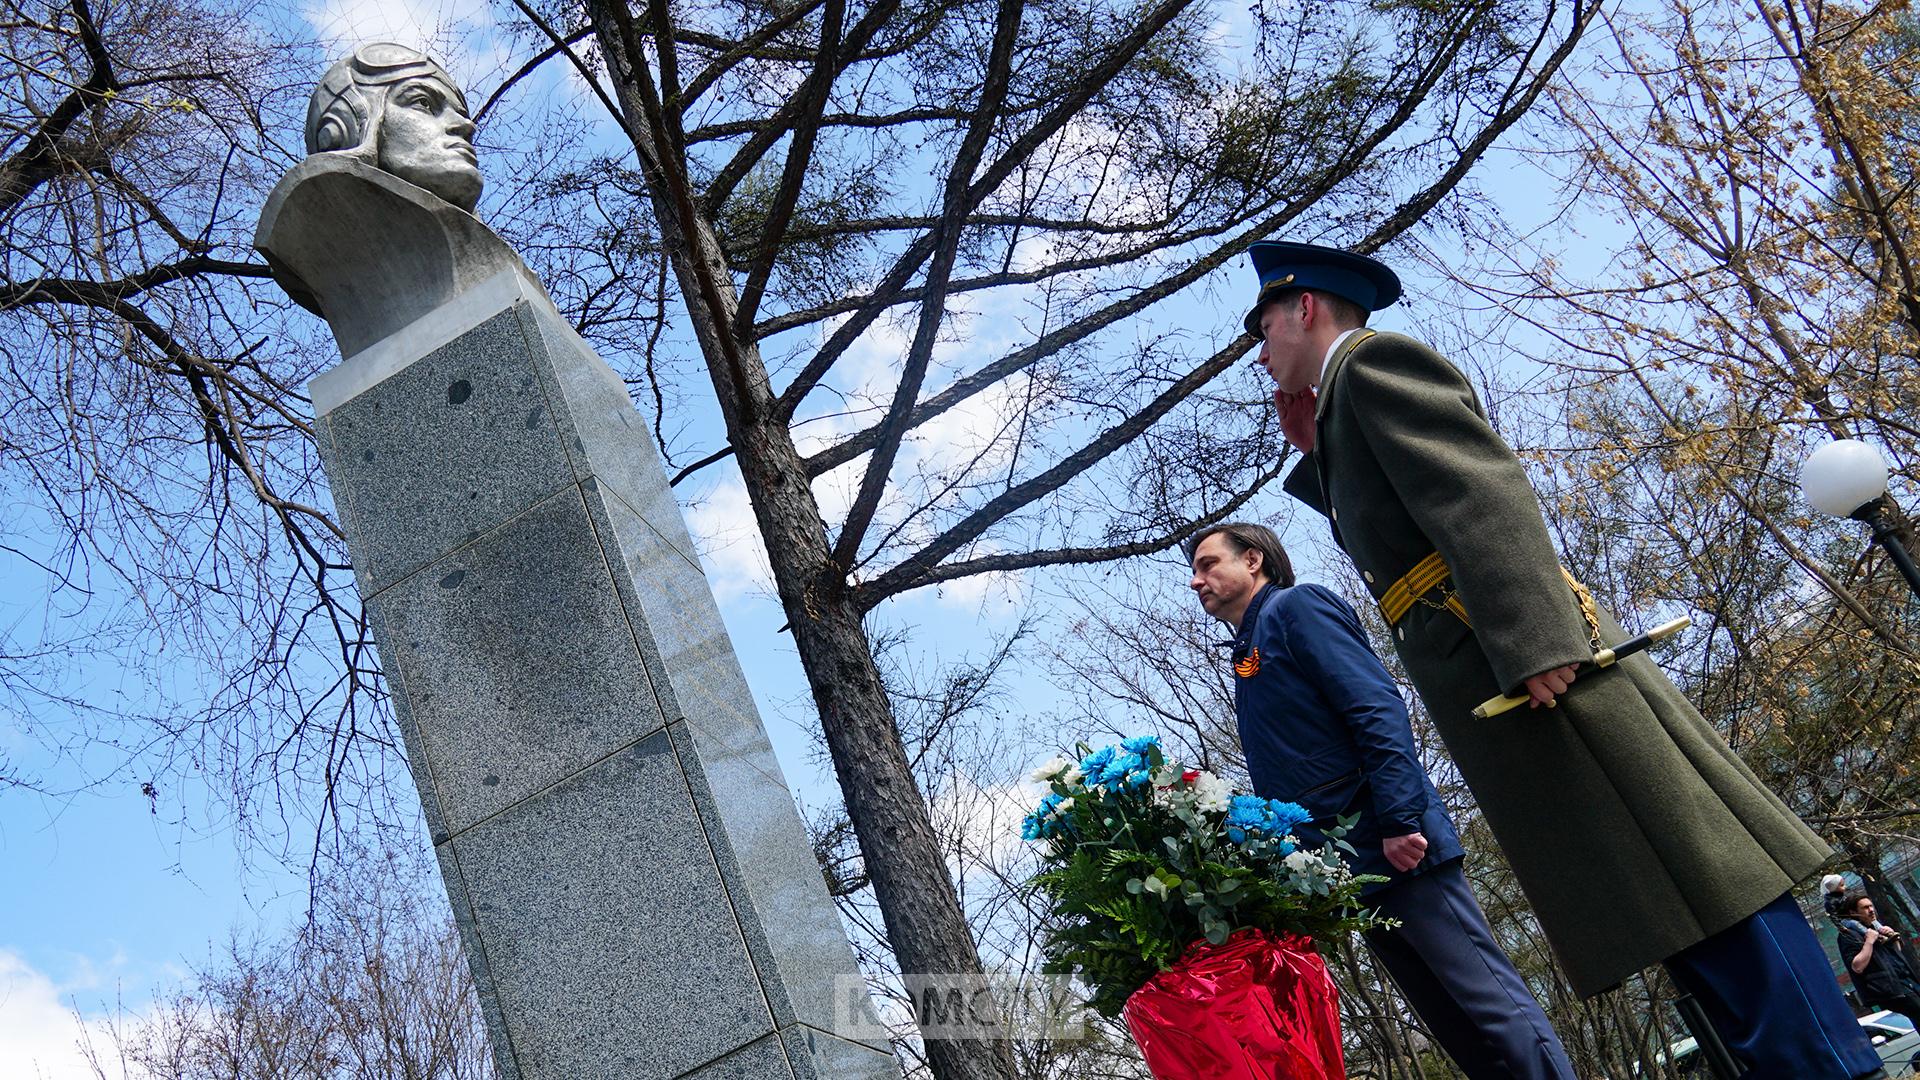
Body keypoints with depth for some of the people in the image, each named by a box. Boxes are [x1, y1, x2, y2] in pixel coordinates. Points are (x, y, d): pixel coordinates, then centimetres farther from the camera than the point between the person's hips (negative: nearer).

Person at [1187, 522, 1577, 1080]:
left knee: (1492, 1004, -9)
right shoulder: (1247, 658, 24)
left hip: (1393, 847, -8)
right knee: (1459, 1029, 6)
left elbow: (1377, 707, -13)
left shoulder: (1296, 607, 0)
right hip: (1341, 867, 9)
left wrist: (1400, 819, -22)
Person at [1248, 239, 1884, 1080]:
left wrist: (1532, 643, -26)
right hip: (1488, 688, 9)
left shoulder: (1373, 358, -2)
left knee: (1690, 869, -10)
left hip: (1528, 666, -9)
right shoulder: (1343, 406, 27)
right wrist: (1314, 453, 27)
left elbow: (1480, 491, -16)